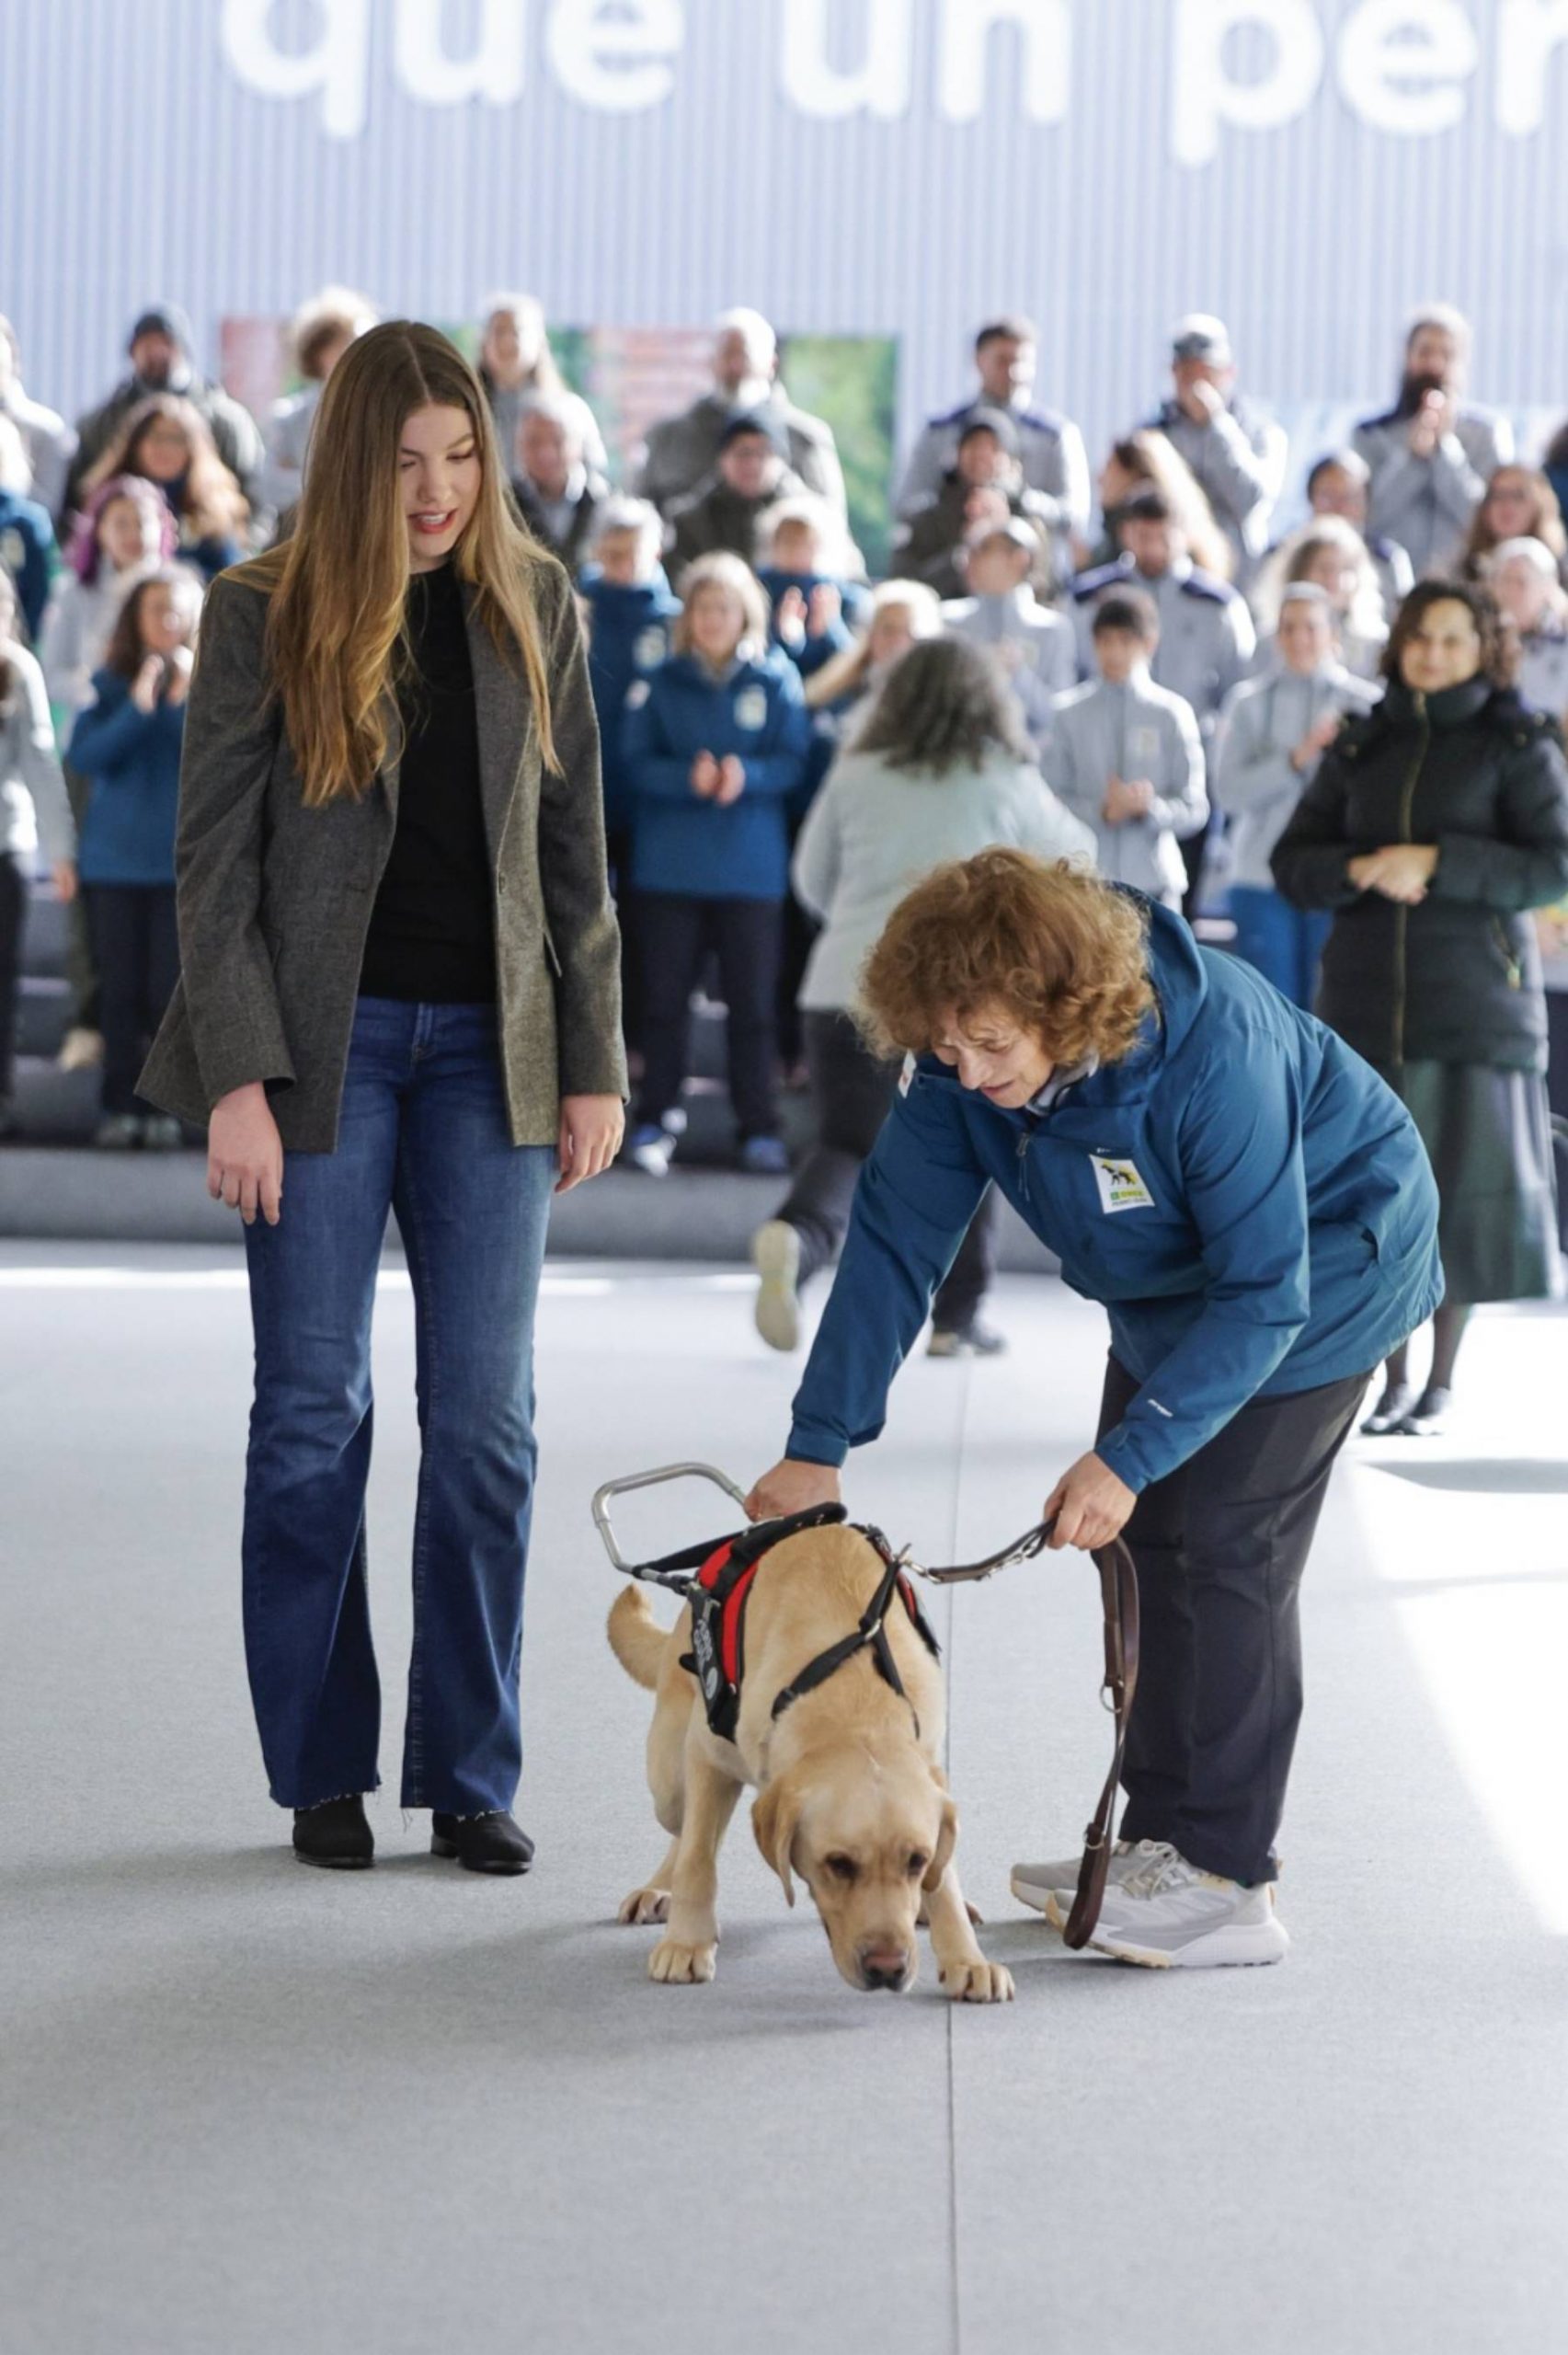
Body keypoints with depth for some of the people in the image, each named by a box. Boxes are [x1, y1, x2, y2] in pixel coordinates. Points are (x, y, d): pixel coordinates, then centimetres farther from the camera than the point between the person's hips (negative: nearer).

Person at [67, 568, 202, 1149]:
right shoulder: (109, 685, 2)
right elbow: (83, 757, -8)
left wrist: (187, 702, -20)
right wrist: (137, 708, -18)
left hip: (184, 862, -1)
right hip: (114, 860, 1)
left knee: (171, 990, -1)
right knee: (120, 988, 4)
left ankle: (166, 1106, 7)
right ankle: (120, 1106, 10)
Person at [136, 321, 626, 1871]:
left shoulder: (533, 607, 6)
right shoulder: (265, 612, -3)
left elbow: (573, 847, 9)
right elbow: (215, 854, -4)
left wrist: (592, 1062, 5)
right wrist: (238, 1078, -11)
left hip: (488, 1044, 2)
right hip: (325, 1039, -2)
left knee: (484, 1420, 1)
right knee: (313, 1412, 1)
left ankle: (471, 1774, 8)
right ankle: (322, 1770, 10)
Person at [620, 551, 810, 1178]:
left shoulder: (775, 680, 4)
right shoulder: (662, 683, 6)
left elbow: (793, 762, -2)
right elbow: (637, 762, -1)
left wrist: (745, 775, -21)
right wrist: (688, 778, -20)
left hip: (751, 866, -1)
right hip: (670, 863, 1)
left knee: (753, 1002, 1)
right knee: (664, 996, 3)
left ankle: (760, 1127, 8)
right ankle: (654, 1120, 11)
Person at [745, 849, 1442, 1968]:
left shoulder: (1216, 1055, -39)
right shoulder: (963, 1068, -20)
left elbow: (1261, 1297, -34)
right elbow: (896, 1239, -16)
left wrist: (1131, 1456, -36)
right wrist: (819, 1445, -20)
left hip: (1322, 1256, -7)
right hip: (1169, 1284, 7)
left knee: (1223, 1550, -13)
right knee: (1148, 1542, 8)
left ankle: (1225, 1881, -10)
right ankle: (1160, 1843, 18)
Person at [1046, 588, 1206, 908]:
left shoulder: (1171, 713, 1)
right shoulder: (1069, 712, 2)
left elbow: (1194, 809, 1)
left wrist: (1152, 808, -19)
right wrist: (1102, 812, -17)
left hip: (1153, 880, 0)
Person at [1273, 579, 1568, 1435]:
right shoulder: (1362, 745, 11)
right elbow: (1293, 863, 9)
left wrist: (1438, 862, -16)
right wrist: (1362, 871, -11)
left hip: (1475, 1002, -3)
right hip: (1367, 996, 3)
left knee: (1461, 1185, -2)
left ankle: (1442, 1381, 10)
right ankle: (1394, 1378, 12)